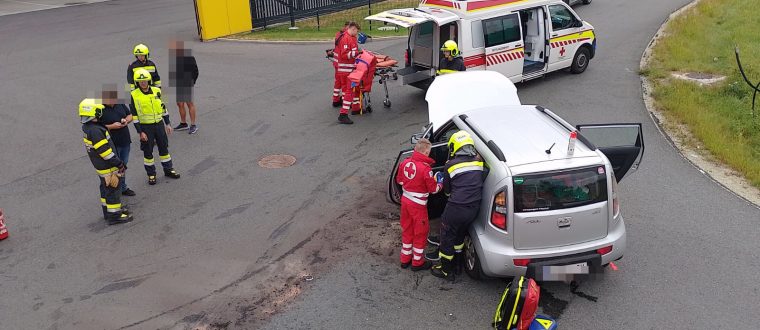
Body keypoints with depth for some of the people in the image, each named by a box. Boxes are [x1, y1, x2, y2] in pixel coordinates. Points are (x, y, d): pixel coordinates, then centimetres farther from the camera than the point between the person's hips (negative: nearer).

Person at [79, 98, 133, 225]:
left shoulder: (87, 127, 3)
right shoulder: (95, 130, -27)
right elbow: (105, 150, -25)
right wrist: (119, 164, -18)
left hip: (100, 166, 10)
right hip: (108, 167, -10)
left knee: (105, 188, 22)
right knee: (112, 189, 1)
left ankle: (108, 210, 36)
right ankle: (114, 215, 11)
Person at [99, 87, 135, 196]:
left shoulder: (120, 104, 4)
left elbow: (130, 115, 15)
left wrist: (126, 120, -7)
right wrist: (112, 126, -25)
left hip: (125, 141, 7)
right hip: (112, 144, -7)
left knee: (123, 165, 20)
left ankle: (123, 188, 36)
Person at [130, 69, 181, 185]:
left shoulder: (156, 91, 0)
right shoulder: (134, 95, -10)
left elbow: (163, 108, 11)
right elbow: (134, 115, -9)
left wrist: (167, 124, 10)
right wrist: (140, 132, -12)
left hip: (159, 124, 3)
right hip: (145, 127, -3)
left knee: (164, 148, 13)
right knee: (148, 152, 7)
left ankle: (168, 169, 28)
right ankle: (151, 174, 20)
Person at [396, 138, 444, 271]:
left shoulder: (405, 162, -3)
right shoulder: (425, 168, -23)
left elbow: (399, 180, 10)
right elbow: (433, 189, -14)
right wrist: (440, 182, 4)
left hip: (405, 199, 7)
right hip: (418, 204, -7)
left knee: (407, 230, 21)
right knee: (421, 233, 10)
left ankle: (405, 259, 32)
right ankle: (417, 262, 21)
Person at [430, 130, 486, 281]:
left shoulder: (451, 165, -11)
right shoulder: (479, 162, -1)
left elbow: (447, 189, 2)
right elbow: (481, 182, 11)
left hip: (455, 209, -5)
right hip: (473, 209, 5)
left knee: (447, 238, 13)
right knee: (460, 234, 28)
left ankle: (446, 270, 24)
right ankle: (457, 262, 42)